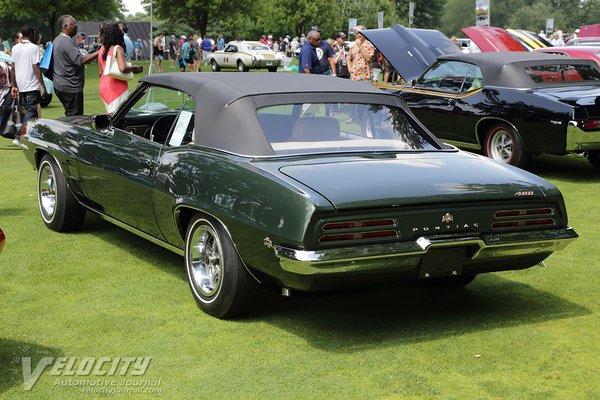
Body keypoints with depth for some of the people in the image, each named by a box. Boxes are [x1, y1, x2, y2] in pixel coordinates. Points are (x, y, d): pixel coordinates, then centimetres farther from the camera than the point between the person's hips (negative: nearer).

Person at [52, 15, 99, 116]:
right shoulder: (67, 42, -18)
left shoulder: (57, 40, 15)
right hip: (70, 87, -10)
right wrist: (98, 52, -24)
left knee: (70, 116, 14)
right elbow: (80, 60, -25)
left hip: (59, 85, 10)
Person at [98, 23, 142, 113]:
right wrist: (134, 68, -5)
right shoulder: (118, 48, -11)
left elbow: (101, 71, 14)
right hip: (116, 87, -7)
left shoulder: (102, 49, 10)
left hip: (104, 86, 7)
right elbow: (123, 68, -22)